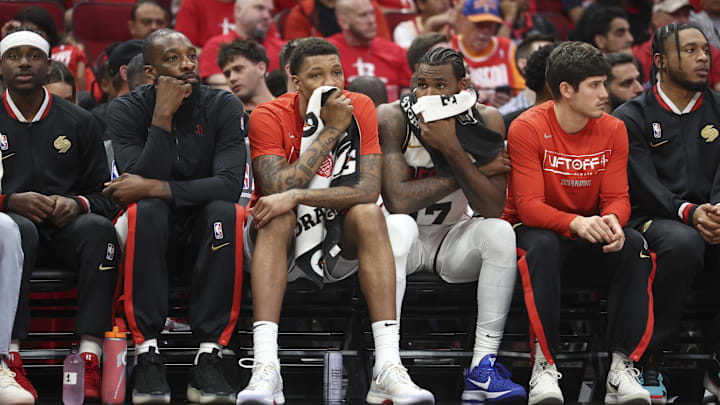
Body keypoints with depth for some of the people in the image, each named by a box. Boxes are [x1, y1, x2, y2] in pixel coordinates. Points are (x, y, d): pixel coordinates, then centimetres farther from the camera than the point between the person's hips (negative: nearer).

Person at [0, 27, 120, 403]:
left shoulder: (78, 121, 14)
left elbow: (104, 194, 12)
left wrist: (76, 204, -11)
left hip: (66, 230, 2)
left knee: (99, 228, -33)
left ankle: (90, 358, -43)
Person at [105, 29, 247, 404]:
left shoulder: (223, 106, -7)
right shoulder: (127, 110, -7)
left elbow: (229, 185, -20)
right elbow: (138, 183, -21)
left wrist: (154, 188, -25)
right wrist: (163, 116, -25)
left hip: (204, 233, 1)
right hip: (150, 232, -1)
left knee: (227, 211, -32)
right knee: (146, 210, -34)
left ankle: (209, 356, -33)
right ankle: (147, 355, -35)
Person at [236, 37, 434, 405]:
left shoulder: (360, 109, -7)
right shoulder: (269, 117, -12)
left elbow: (368, 190, -19)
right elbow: (277, 191, -26)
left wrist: (296, 196, -30)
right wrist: (332, 130, -23)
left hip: (337, 249, 2)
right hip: (281, 243, -2)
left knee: (368, 213, -27)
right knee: (278, 217, -32)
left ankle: (388, 369, -36)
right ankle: (265, 369, -44)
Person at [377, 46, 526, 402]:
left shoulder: (486, 121, -11)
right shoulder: (392, 118, -17)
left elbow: (492, 209, -18)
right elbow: (397, 201, -28)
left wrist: (453, 150, -30)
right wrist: (475, 168, -22)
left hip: (453, 240, 2)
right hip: (407, 240, -2)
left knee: (500, 231, -26)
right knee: (398, 226, -35)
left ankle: (483, 365, -28)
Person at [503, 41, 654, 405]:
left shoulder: (612, 130, -2)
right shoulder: (527, 129, -15)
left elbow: (617, 198, -4)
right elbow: (529, 205, -20)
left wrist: (612, 221, -30)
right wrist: (575, 223, -39)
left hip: (590, 231, 4)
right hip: (534, 228, -4)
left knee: (634, 245, -27)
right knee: (543, 247, -39)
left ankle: (621, 368, -28)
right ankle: (544, 367, -35)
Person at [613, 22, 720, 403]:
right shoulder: (632, 118, 5)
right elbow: (646, 186, -7)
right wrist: (689, 213, -24)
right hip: (653, 220, -3)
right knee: (683, 242, -38)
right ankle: (649, 359, -27)